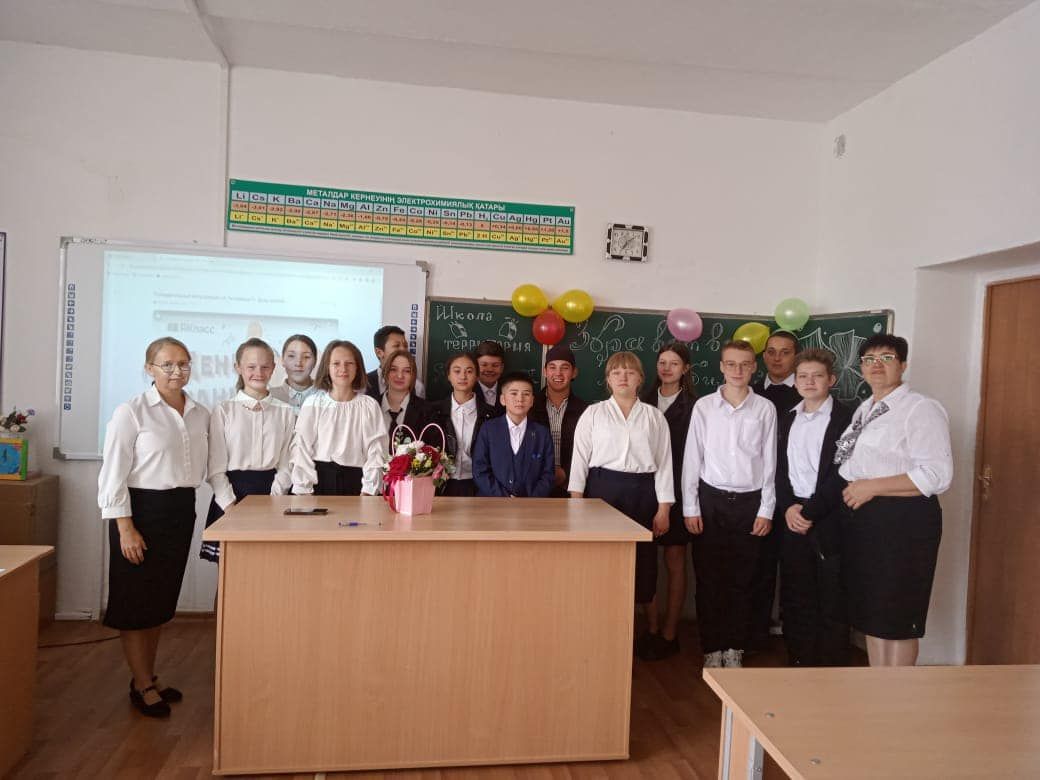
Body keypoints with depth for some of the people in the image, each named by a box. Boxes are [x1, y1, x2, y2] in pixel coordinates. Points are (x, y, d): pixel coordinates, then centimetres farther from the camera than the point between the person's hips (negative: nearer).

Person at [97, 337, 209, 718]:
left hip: (182, 510, 5)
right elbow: (113, 474, -11)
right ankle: (142, 686, 19)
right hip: (142, 509, -5)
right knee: (136, 602, 5)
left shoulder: (201, 415, 5)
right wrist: (126, 527, -14)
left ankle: (149, 676, 31)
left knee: (161, 600, 16)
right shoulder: (131, 411, -10)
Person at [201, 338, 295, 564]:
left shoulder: (286, 412, 6)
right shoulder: (224, 411, 2)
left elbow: (286, 465, 4)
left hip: (272, 495, 1)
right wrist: (231, 506, -9)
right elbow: (216, 469, 0)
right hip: (231, 496, -1)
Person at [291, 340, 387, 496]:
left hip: (355, 480, 0)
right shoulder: (312, 404, -2)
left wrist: (368, 490, -6)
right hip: (320, 478, 0)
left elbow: (375, 450, -2)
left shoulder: (369, 406, -2)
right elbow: (302, 448, -1)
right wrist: (304, 489, -4)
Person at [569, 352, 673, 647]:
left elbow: (664, 462, 5)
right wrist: (576, 501, -5)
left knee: (641, 560, 4)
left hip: (642, 492, 1)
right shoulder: (593, 413, 5)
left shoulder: (654, 416, 7)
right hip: (602, 489, -1)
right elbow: (580, 457, 2)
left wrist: (663, 508, 1)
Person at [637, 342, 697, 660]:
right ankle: (651, 629, 19)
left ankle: (669, 634, 17)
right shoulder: (645, 402, 7)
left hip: (676, 489, -4)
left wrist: (680, 494, -13)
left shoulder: (693, 406, -6)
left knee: (675, 562, 7)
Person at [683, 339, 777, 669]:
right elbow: (692, 459, 2)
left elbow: (769, 462, 4)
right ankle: (712, 648, 18)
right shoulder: (704, 406, 0)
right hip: (711, 499, 0)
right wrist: (690, 508, -1)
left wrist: (766, 510, 2)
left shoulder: (765, 409, 1)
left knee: (741, 580, 8)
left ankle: (734, 648, 22)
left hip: (749, 502, 0)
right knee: (708, 579, 5)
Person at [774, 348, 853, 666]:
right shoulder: (786, 420, 13)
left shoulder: (846, 419, -5)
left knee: (832, 600, 2)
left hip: (830, 519, -5)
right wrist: (788, 507, -4)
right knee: (794, 597, 10)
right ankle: (798, 661, 23)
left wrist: (810, 511, -12)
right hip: (792, 519, 5)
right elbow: (779, 469, 12)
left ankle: (831, 667, 15)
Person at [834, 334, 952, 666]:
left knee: (897, 618, 3)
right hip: (861, 520, 8)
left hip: (903, 522, -8)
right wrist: (851, 493, 7)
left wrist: (872, 487, -19)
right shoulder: (863, 410, 15)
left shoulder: (921, 409, -10)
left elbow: (937, 475, -20)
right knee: (870, 613, 16)